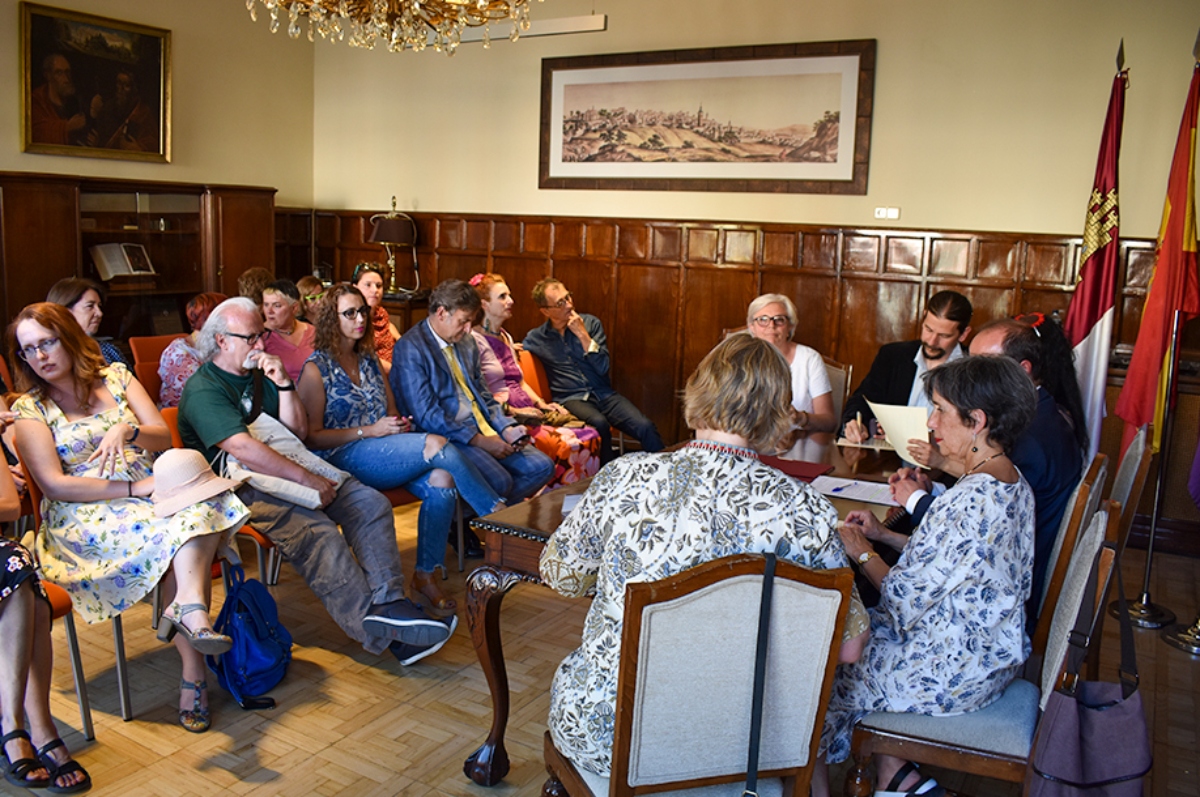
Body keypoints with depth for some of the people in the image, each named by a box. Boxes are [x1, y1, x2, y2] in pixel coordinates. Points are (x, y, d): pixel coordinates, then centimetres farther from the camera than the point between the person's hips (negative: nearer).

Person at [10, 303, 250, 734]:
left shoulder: (115, 376, 14)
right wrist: (133, 489, -17)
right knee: (175, 529, -32)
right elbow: (54, 485, -7)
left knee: (200, 495, -32)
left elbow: (164, 437, 6)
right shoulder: (29, 409, 5)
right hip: (84, 516, -3)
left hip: (149, 492, 3)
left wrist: (128, 430, -17)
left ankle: (188, 604, -43)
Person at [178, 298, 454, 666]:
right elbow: (241, 448, -22)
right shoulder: (203, 389, -8)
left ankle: (388, 601, -25)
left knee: (370, 503, -12)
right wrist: (307, 480, -26)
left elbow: (299, 432, 14)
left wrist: (283, 384, -1)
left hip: (287, 472, 8)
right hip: (242, 487, -8)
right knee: (317, 531, -32)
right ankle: (380, 632, -31)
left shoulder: (258, 374, 19)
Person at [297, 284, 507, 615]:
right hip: (344, 458, -6)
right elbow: (312, 437, -6)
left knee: (442, 481, -26)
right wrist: (370, 431, -14)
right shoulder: (317, 368, -1)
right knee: (436, 445, -28)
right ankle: (501, 514, -17)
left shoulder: (370, 359, 18)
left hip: (388, 452, 6)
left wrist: (400, 423, 0)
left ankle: (426, 575, -16)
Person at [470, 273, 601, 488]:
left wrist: (542, 405, 10)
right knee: (566, 446, -28)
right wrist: (513, 411, -16)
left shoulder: (506, 337, 23)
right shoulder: (475, 341, -6)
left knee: (590, 438, -12)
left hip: (526, 412, 9)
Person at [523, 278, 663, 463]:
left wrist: (582, 335, -8)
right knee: (599, 423, -35)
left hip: (604, 393, 2)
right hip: (571, 399, -2)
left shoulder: (591, 323, 7)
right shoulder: (535, 339, 5)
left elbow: (603, 368, 0)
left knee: (645, 427, -23)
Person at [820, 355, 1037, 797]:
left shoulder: (970, 501, -30)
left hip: (948, 674, -9)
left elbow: (906, 598, -24)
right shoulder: (1011, 481, 1)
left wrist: (861, 552, -8)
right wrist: (885, 536, 7)